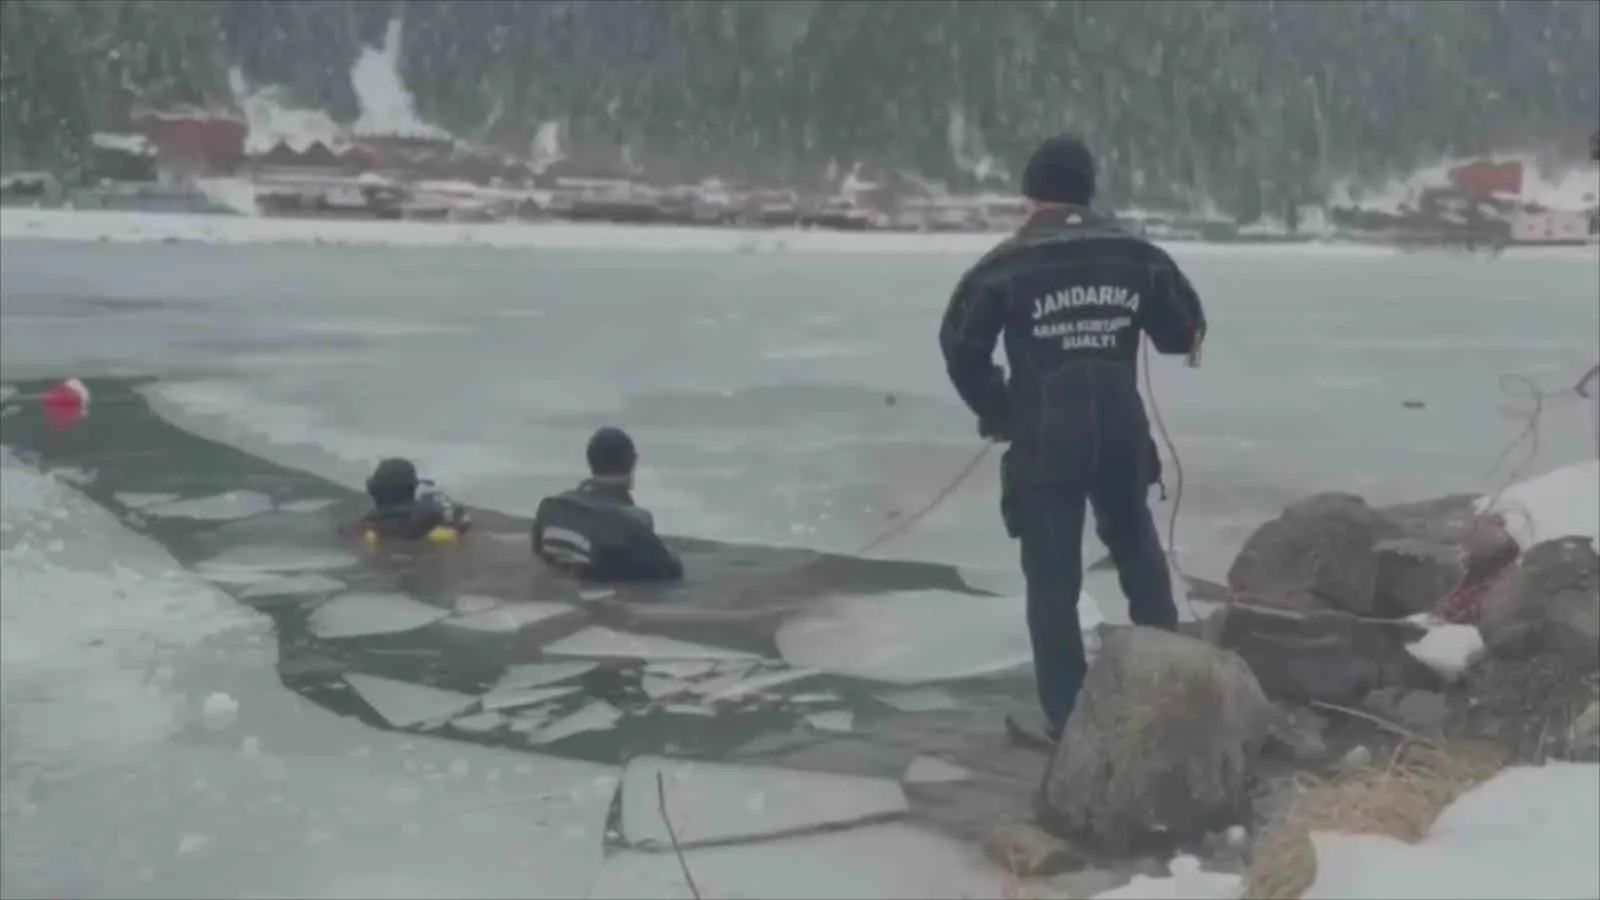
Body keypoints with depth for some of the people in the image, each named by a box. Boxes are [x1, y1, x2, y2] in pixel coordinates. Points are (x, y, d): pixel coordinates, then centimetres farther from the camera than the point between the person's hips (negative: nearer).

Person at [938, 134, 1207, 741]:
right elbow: (1184, 331, 10)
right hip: (1120, 433, 4)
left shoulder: (1008, 265, -7)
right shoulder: (1136, 255, 3)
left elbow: (960, 344, -7)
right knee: (1137, 549, 23)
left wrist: (996, 411, 6)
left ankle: (1067, 714, 6)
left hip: (1044, 440, -3)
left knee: (1052, 576, 4)